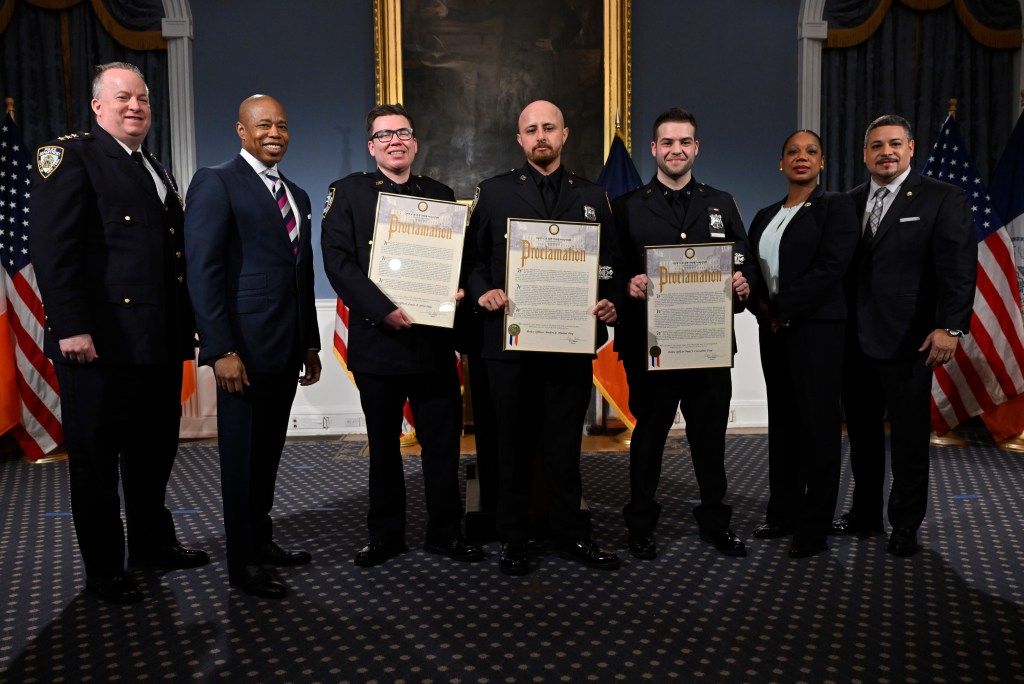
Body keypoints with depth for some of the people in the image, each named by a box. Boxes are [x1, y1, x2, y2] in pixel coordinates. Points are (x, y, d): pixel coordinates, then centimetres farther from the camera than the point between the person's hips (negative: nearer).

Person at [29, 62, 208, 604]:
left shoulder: (157, 171, 20)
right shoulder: (70, 155, -4)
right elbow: (51, 247, -14)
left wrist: (188, 324, 13)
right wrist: (71, 327, -21)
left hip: (161, 344, 8)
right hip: (101, 343, -7)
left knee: (154, 451, 18)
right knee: (95, 458, 6)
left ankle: (153, 544, 34)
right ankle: (103, 569, 20)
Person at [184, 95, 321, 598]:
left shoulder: (296, 194, 17)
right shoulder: (216, 183, -6)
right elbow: (203, 271, -13)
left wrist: (310, 342, 16)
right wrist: (221, 350, -19)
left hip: (286, 348, 7)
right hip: (244, 348, -7)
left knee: (269, 450, 15)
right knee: (242, 454, 3)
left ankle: (261, 540, 29)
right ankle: (243, 562, 16)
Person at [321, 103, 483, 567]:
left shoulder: (440, 195, 12)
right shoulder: (348, 192, 3)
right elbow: (338, 262, -8)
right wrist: (383, 310, -18)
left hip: (435, 340, 2)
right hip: (376, 339, -2)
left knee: (443, 441, 6)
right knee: (383, 445, 10)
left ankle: (446, 533, 21)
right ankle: (385, 535, 24)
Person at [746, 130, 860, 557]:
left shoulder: (836, 206, -1)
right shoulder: (765, 216, 16)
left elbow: (831, 267, -14)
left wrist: (782, 308, -15)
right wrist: (762, 308, -7)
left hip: (817, 328, -6)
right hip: (773, 330, 6)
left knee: (818, 425, -1)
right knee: (782, 421, 11)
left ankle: (814, 529, 7)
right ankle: (783, 514, 21)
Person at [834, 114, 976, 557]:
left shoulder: (943, 199, -2)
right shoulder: (850, 202, 11)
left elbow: (958, 268, -9)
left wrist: (950, 327, -17)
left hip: (906, 340, -4)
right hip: (854, 340, 5)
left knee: (909, 436, 5)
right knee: (862, 432, 13)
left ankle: (905, 525, 18)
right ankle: (865, 515, 26)